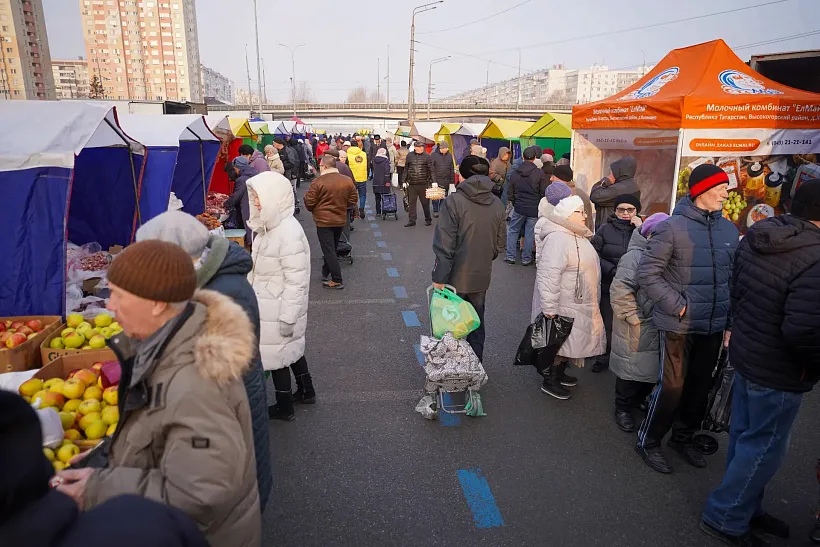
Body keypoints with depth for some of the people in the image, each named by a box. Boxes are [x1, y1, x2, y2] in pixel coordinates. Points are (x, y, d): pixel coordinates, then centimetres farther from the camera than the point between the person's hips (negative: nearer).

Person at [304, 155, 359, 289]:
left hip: (323, 221, -5)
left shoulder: (318, 182, -16)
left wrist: (314, 210, 8)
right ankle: (326, 273, 35)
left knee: (329, 251, 0)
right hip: (340, 220, 5)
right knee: (332, 248, 20)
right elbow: (353, 200, 3)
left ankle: (337, 281, -2)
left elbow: (309, 202, -13)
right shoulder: (347, 181, -2)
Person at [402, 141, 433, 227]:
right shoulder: (409, 156, 7)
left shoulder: (426, 157, 1)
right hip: (412, 184, 2)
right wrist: (404, 181, 8)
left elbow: (431, 170, -1)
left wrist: (432, 181, -9)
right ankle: (412, 220, 10)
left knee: (425, 202, 7)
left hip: (423, 184, -2)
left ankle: (428, 219, 20)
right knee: (411, 203, 4)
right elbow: (406, 169, 11)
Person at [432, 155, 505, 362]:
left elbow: (444, 245, -19)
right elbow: (499, 244, 6)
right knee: (476, 326, 19)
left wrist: (439, 277, -14)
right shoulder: (497, 204, 0)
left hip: (456, 278, -4)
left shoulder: (454, 201, -16)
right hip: (481, 277, 5)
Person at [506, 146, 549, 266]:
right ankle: (526, 259, 14)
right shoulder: (540, 173, -10)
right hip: (534, 209, -2)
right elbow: (544, 193, -7)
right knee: (530, 234, 7)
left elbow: (510, 193, 8)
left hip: (518, 208, 2)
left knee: (512, 231, 15)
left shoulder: (514, 173, 0)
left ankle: (510, 257, 14)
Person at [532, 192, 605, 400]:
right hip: (563, 306, -10)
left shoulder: (576, 236, 11)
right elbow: (548, 274, -30)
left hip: (577, 304, 10)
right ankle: (549, 381, 18)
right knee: (557, 342, 3)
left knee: (567, 342, 20)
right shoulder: (558, 238, -24)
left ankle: (559, 373, 37)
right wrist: (550, 309, -31)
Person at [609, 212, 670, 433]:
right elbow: (620, 290, -19)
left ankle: (637, 402, 37)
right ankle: (622, 409, 20)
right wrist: (632, 316, -18)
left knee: (652, 369, 15)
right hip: (636, 327, -7)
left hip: (659, 327, 7)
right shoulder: (634, 256, -13)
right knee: (631, 368, 2)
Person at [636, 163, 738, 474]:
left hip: (714, 328, 6)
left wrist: (730, 323, 9)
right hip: (678, 326, -6)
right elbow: (647, 273, -12)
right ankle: (648, 441, 22)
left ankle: (683, 438, 37)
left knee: (701, 387, 16)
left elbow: (733, 280, 13)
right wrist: (677, 306, -16)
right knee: (672, 387, 0)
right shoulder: (674, 227, -12)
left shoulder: (729, 230, 5)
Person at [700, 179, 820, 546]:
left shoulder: (754, 238, -2)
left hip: (746, 353, 8)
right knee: (764, 449, 9)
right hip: (778, 371, -8)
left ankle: (745, 509, 39)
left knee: (744, 437, 20)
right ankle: (724, 517, 23)